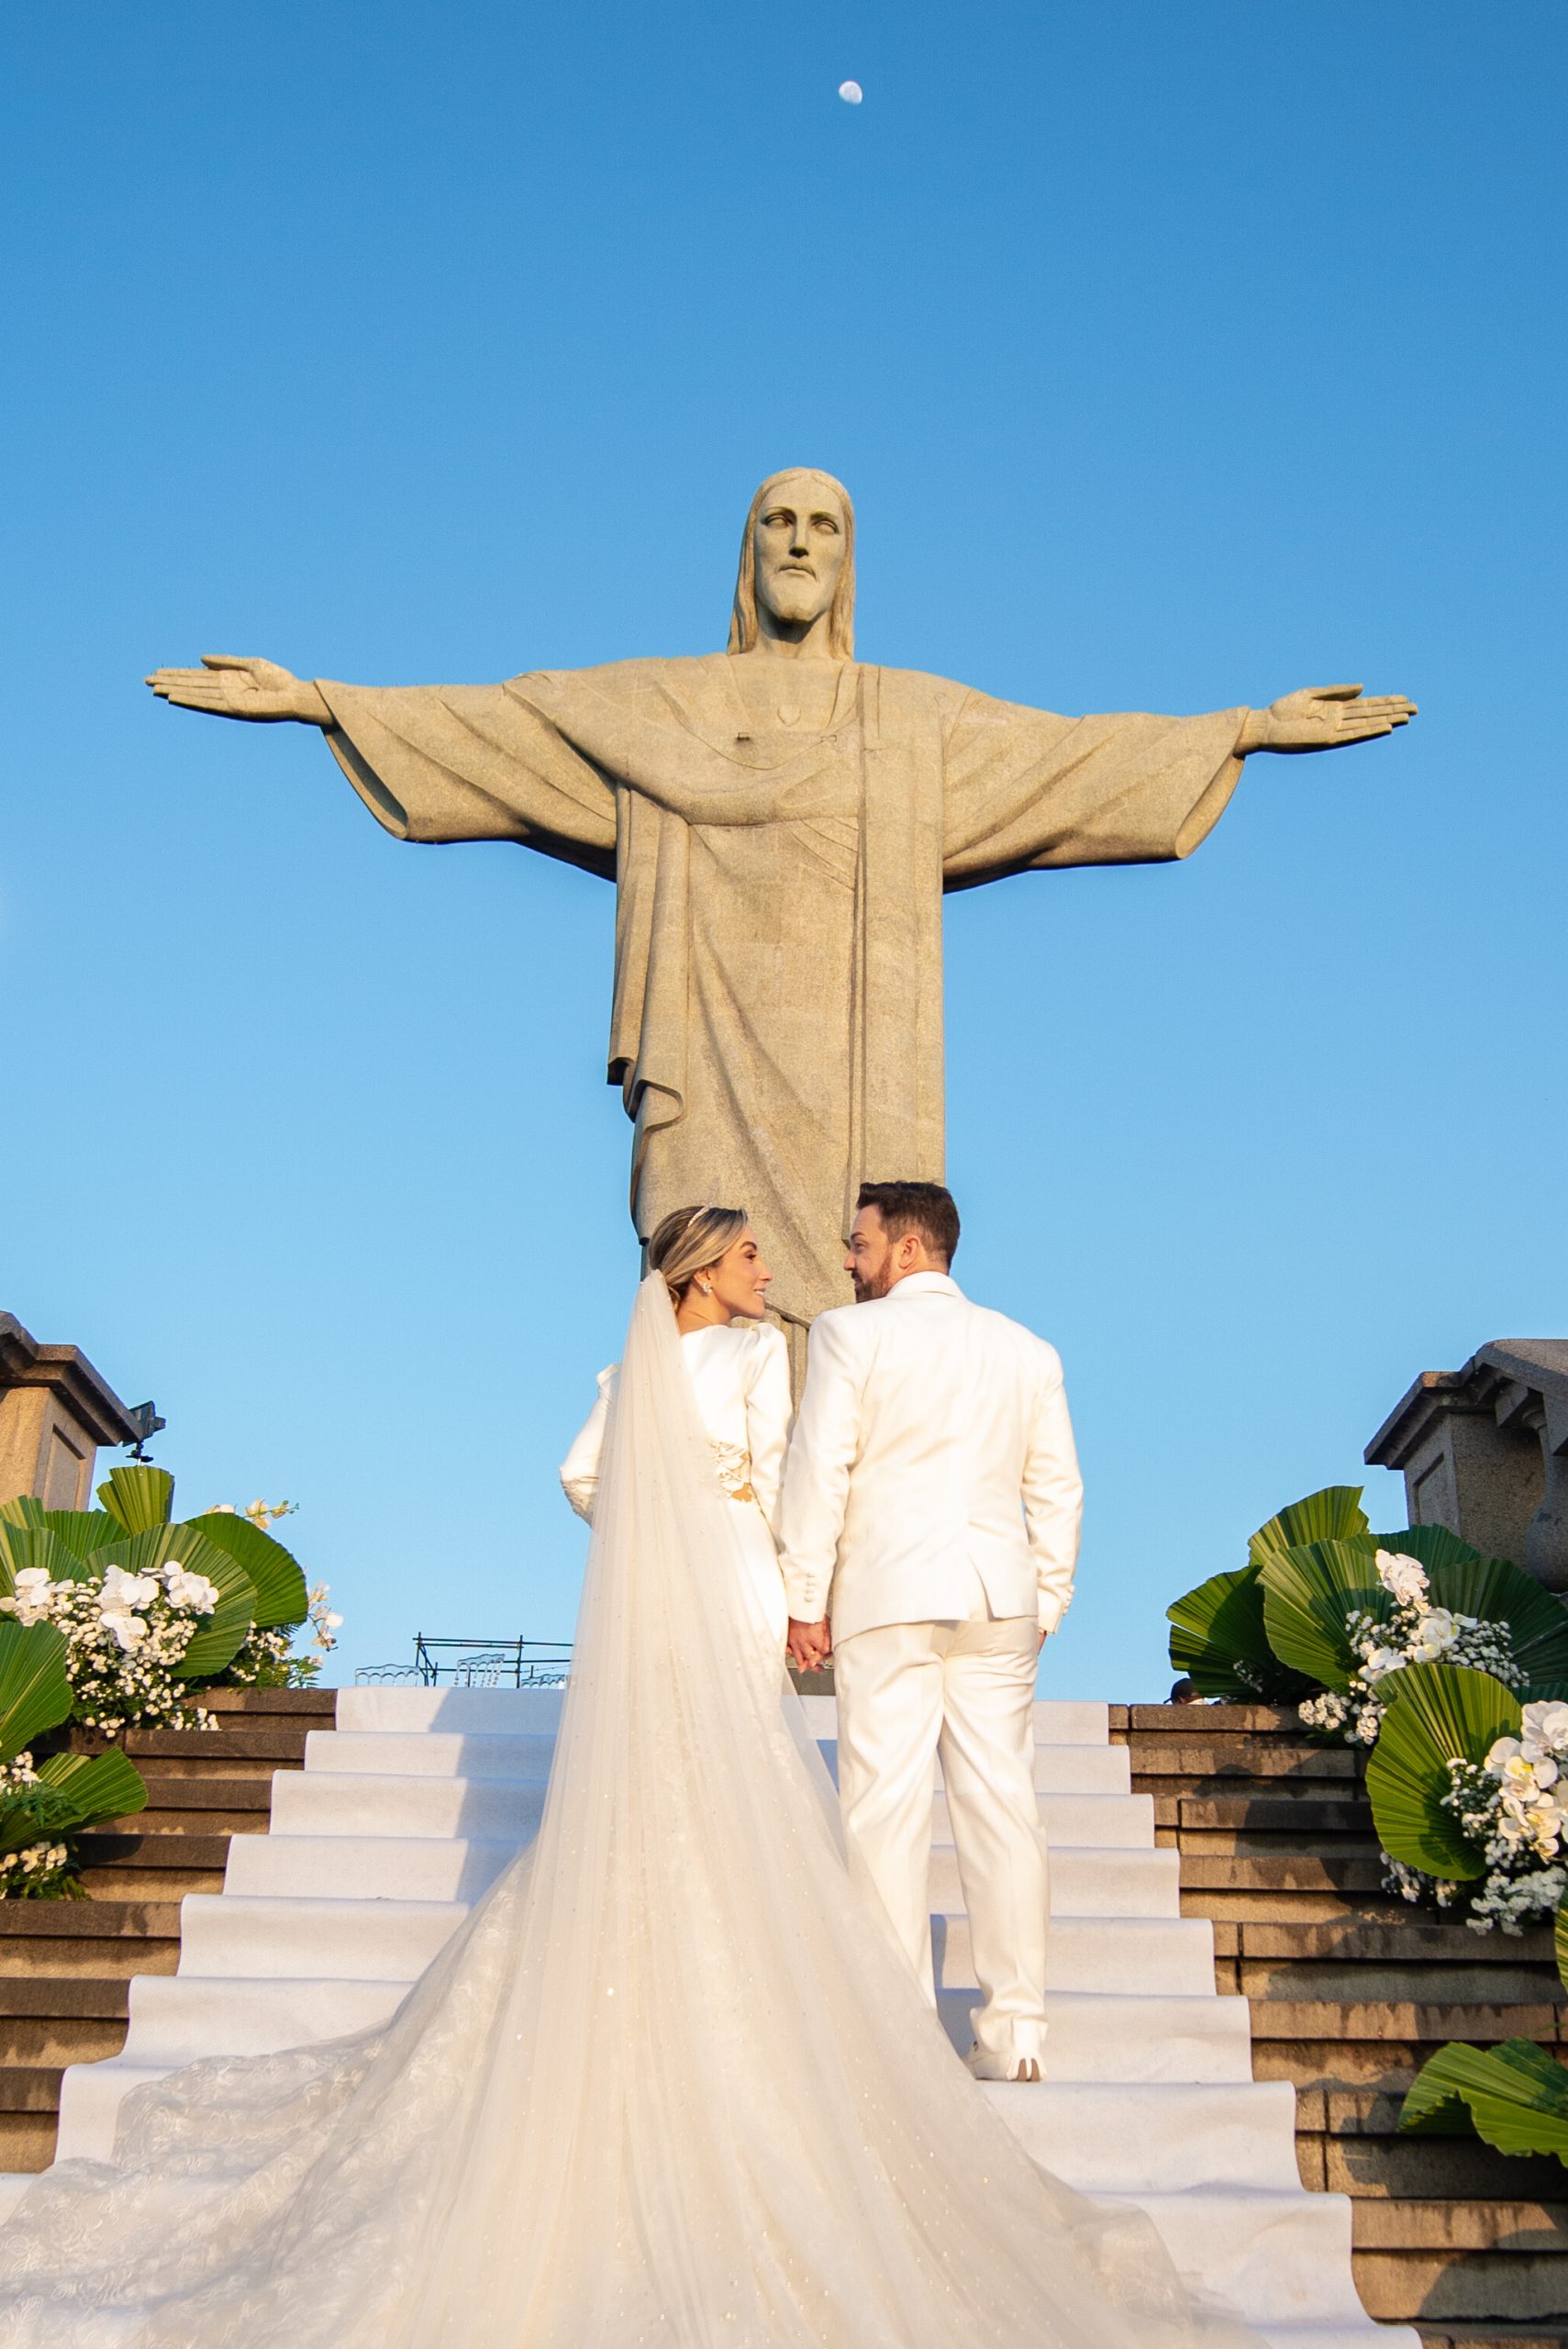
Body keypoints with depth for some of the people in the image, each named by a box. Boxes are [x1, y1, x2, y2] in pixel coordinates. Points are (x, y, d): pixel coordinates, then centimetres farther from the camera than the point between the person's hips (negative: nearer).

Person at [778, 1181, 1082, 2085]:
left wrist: (804, 1600, -1)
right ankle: (1017, 2034, 5)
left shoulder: (850, 1333, -1)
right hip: (1000, 1602, 4)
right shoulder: (1029, 1349, 12)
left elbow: (821, 1469, -5)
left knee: (888, 1808, -2)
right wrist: (1045, 1605, 17)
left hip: (886, 1597, -4)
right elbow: (1059, 1491, 12)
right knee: (1003, 1805, 4)